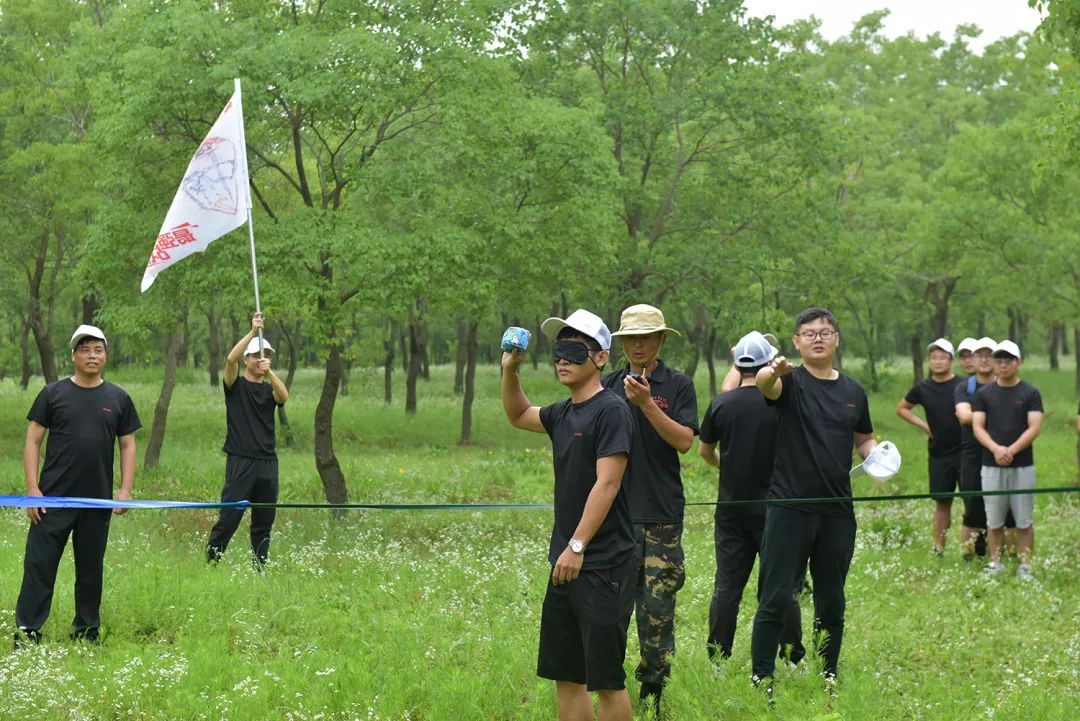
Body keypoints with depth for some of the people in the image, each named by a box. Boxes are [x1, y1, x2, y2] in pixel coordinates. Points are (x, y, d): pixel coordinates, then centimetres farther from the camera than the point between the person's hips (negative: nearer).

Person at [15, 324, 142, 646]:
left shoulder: (118, 399, 7)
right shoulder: (53, 394, 1)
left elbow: (128, 445, 10)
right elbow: (33, 441, 1)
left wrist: (125, 490, 0)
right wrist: (32, 488, -7)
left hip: (98, 500, 2)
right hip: (53, 499, -2)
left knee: (91, 569, 10)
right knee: (39, 565, -4)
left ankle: (87, 631, 21)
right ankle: (27, 633, 0)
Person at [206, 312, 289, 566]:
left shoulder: (269, 389, 14)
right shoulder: (236, 385, 4)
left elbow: (284, 396, -10)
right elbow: (230, 359, -15)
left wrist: (269, 372, -25)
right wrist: (253, 332, -21)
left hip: (267, 462, 4)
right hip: (240, 462, -4)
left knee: (264, 522, 7)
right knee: (228, 519, -8)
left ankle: (260, 568, 12)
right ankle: (210, 563, -5)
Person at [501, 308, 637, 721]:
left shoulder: (611, 411, -12)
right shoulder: (563, 414, 13)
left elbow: (606, 485, -19)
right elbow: (518, 416, 32)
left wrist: (576, 547, -22)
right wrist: (510, 371, 15)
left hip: (603, 564, -8)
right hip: (566, 563, 8)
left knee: (606, 678, -4)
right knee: (565, 674, 11)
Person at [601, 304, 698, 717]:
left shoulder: (678, 386, 2)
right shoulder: (609, 386, 10)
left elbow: (684, 441, -10)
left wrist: (647, 404, -18)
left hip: (661, 515, -2)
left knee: (657, 606, -2)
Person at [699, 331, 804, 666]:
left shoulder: (721, 404, -2)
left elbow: (704, 451, 10)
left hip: (731, 509, 2)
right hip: (773, 509, -2)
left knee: (727, 587, 7)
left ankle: (717, 659, 9)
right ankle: (793, 658, 10)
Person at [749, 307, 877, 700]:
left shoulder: (853, 391, 11)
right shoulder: (790, 381, -3)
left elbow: (864, 439, 24)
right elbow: (766, 385, -27)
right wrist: (772, 371, -51)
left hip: (837, 512, 4)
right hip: (789, 508, -4)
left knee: (831, 604, 12)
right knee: (775, 600, -5)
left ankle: (829, 679, 23)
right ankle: (761, 680, 1)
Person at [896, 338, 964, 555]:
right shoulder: (923, 389, 5)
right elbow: (901, 409, 20)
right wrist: (923, 424, 8)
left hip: (964, 452, -3)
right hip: (938, 454, 3)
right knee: (942, 502, 9)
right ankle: (938, 548, 13)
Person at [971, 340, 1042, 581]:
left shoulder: (1030, 393, 3)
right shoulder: (984, 394, 8)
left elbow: (1034, 427, -5)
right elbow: (977, 426, 2)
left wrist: (1011, 450, -16)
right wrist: (996, 448, -16)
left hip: (1022, 466, -2)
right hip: (992, 466, 2)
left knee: (1024, 520, 1)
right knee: (994, 521, 5)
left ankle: (1025, 566, 5)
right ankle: (995, 563, 12)